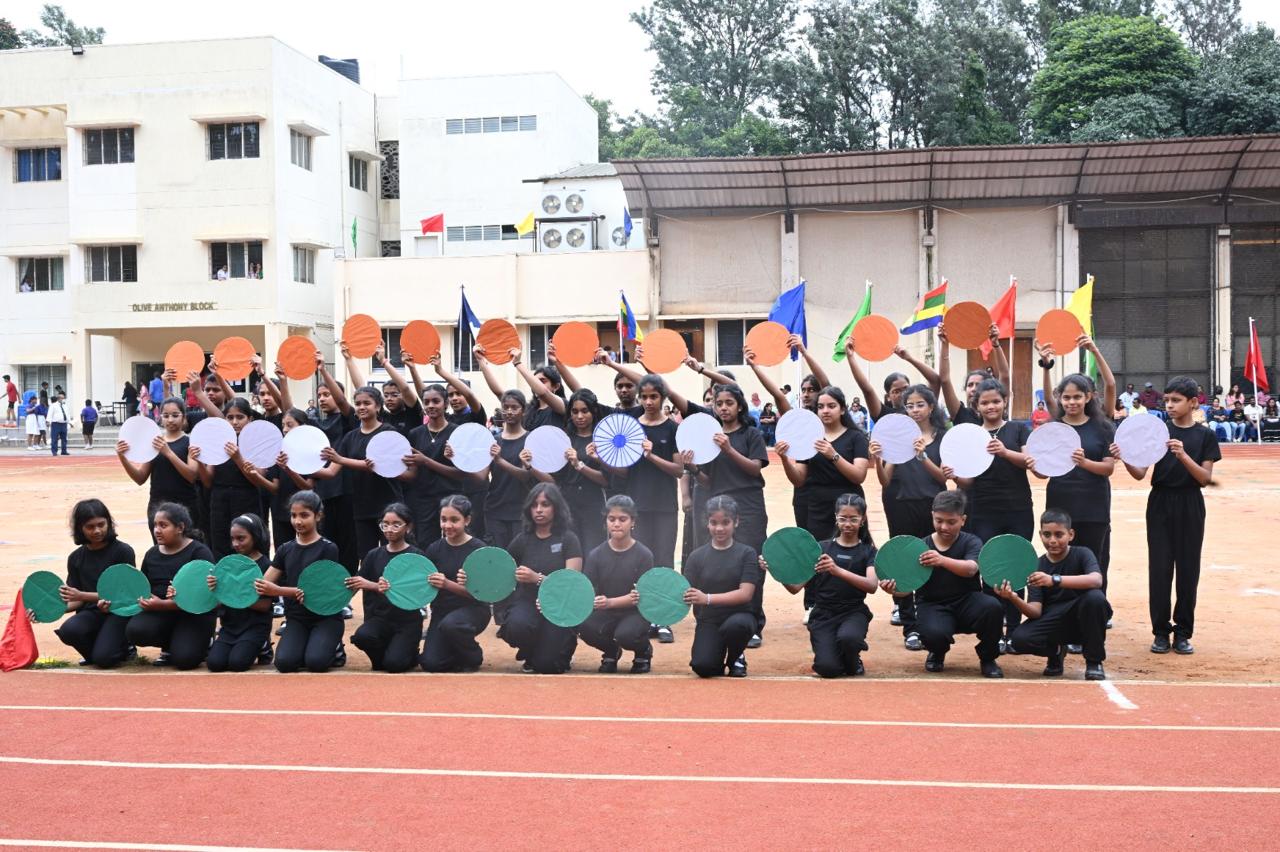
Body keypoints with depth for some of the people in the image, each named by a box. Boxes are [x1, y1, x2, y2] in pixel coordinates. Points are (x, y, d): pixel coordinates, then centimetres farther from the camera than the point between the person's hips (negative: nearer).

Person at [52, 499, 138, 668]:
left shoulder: (123, 551, -4)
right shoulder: (76, 558, 9)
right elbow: (76, 601, 9)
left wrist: (81, 595, -14)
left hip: (119, 611, -4)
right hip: (92, 613, 4)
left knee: (103, 658, -26)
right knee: (68, 630, -29)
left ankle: (123, 648, 11)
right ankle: (93, 652, 3)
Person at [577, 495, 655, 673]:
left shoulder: (643, 555, -10)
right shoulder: (596, 555, -3)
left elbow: (640, 595, -16)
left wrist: (610, 602, -32)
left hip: (635, 613, -3)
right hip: (605, 613, 3)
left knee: (625, 635, -34)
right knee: (584, 626, -28)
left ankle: (644, 651, 5)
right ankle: (611, 652, 7)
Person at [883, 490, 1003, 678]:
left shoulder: (971, 542, -4)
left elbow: (970, 569, -27)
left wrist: (943, 560, -47)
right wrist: (895, 588, -31)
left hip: (966, 601, 0)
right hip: (933, 606, 0)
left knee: (992, 606, -33)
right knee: (934, 634, -35)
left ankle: (987, 659, -3)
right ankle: (937, 653, 9)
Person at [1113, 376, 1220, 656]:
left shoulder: (1205, 436, 0)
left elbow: (1206, 478, -8)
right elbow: (1140, 473, -3)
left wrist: (1183, 456, -24)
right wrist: (1124, 458, -24)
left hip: (1189, 507, -1)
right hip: (1160, 504, 1)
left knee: (1188, 568, 3)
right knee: (1159, 568, 0)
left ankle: (1182, 632, 12)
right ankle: (1161, 631, 8)